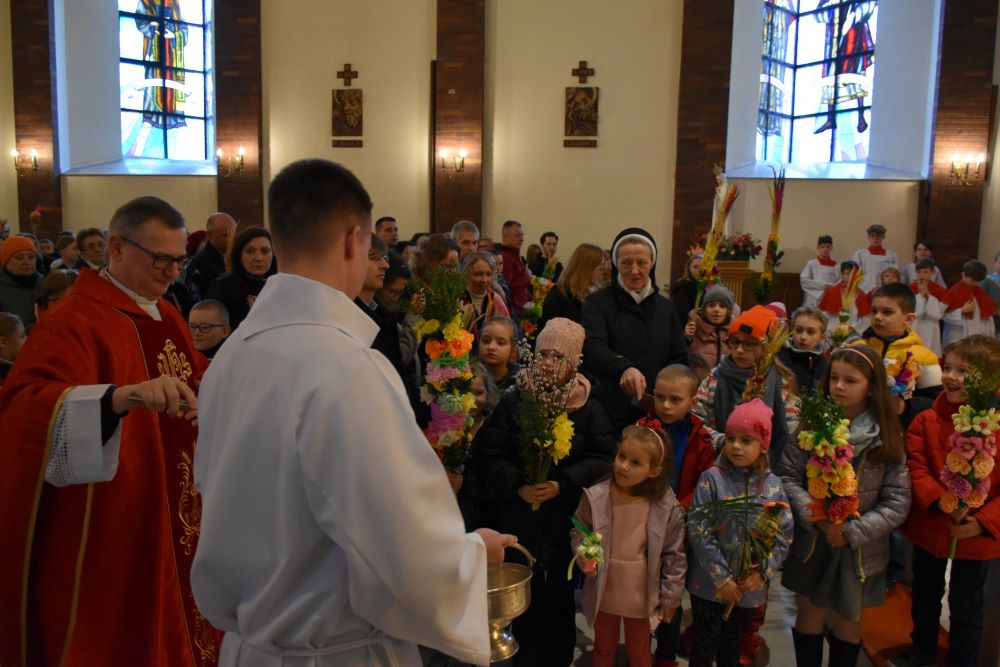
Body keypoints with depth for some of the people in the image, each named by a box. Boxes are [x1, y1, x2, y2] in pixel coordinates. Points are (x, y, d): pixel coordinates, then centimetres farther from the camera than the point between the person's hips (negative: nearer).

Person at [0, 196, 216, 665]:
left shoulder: (164, 316, 9)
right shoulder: (73, 320, -17)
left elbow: (196, 385, 20)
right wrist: (121, 396, -48)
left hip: (172, 524, 8)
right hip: (110, 539, -8)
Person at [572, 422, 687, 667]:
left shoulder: (667, 506, -20)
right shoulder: (595, 497, -19)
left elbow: (674, 555, -10)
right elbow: (578, 534, -4)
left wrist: (670, 597, -4)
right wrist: (584, 557, -23)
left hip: (642, 597, -1)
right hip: (604, 592, 1)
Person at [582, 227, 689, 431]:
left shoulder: (665, 307, 11)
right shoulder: (598, 303, -4)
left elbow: (680, 359, 11)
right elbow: (591, 348, -21)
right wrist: (624, 368, -40)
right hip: (609, 413, -4)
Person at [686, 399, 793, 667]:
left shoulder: (773, 485, -2)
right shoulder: (712, 478, -12)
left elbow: (784, 534, -1)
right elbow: (699, 532, -16)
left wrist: (762, 572, -12)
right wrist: (721, 578, -16)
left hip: (750, 588, 3)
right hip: (709, 585, -3)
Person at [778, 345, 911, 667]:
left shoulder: (887, 439, -9)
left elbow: (897, 504, -8)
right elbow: (787, 476, -7)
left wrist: (852, 531, -16)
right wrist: (815, 516, -20)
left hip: (859, 551, 0)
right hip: (810, 543, 1)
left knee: (848, 619, 17)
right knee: (810, 613, 16)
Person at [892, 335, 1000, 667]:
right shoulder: (926, 421, -8)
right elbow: (916, 467, -13)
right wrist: (940, 501, -28)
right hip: (929, 527, 2)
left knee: (966, 603, 15)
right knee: (925, 594, 23)